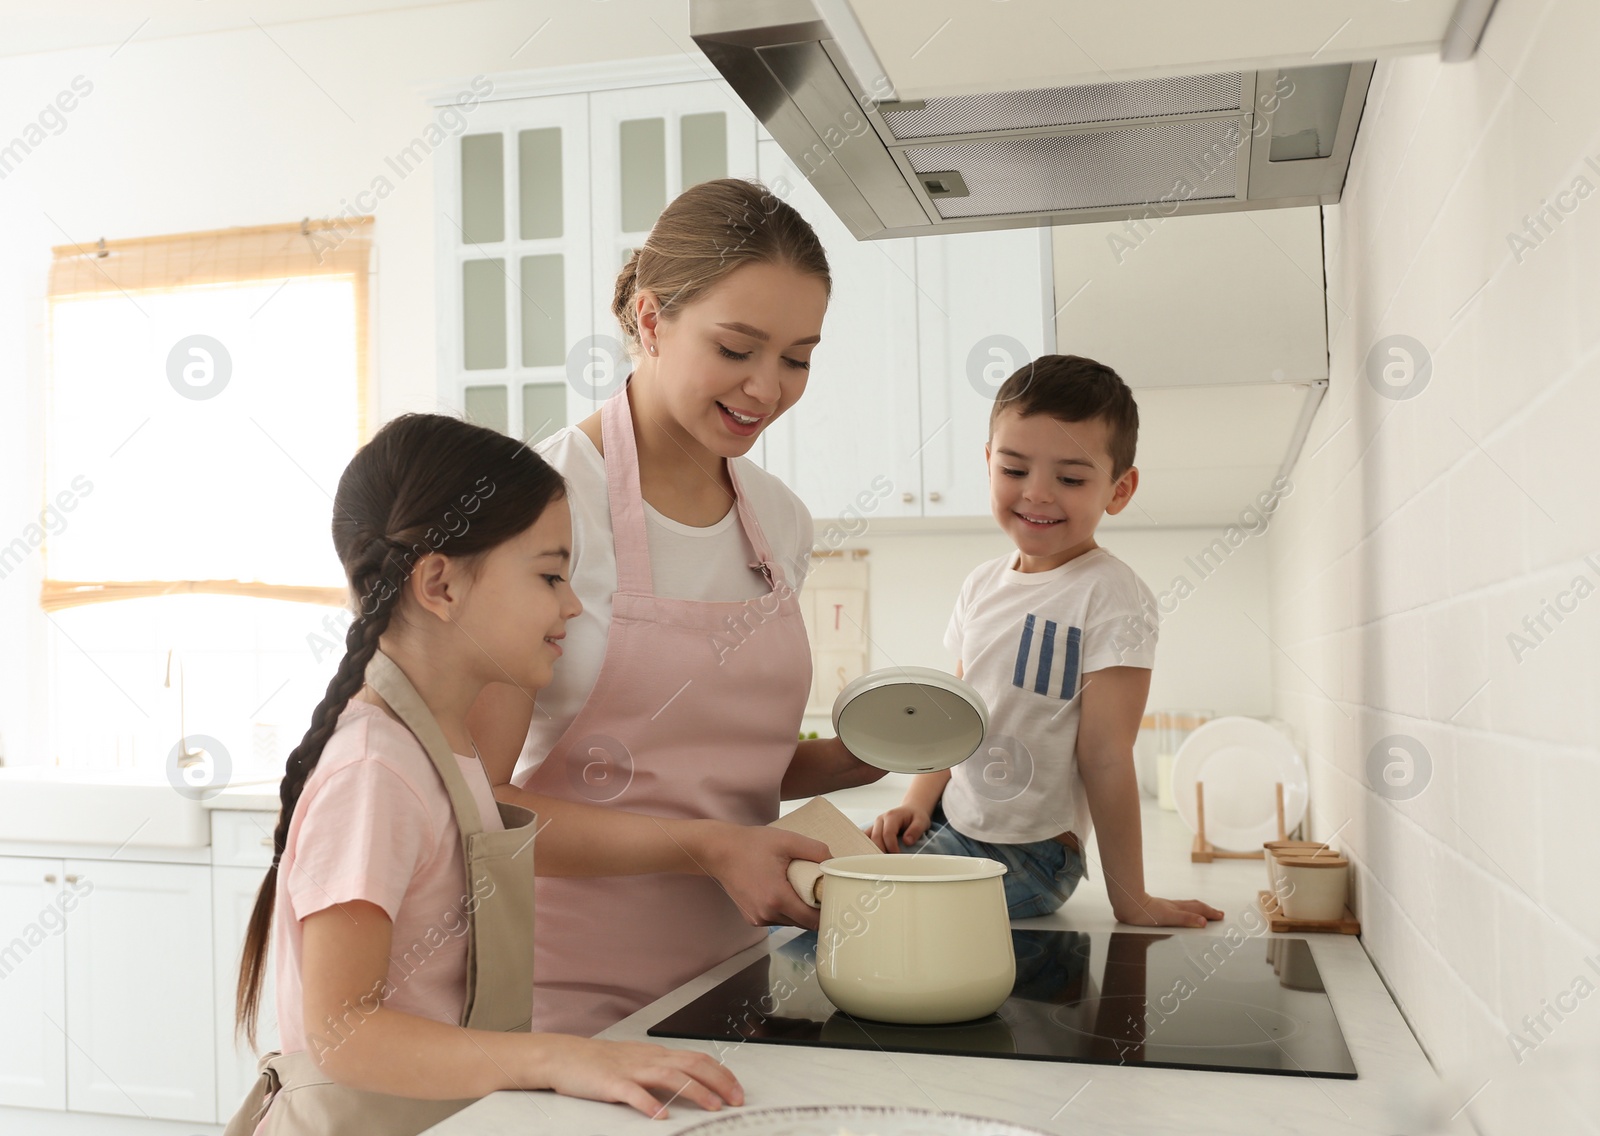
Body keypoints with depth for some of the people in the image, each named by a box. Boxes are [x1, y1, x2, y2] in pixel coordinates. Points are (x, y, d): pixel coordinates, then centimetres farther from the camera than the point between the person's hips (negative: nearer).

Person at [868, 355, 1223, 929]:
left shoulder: (1113, 596, -14)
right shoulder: (982, 584, 8)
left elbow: (1105, 757, -16)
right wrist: (918, 801, 0)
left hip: (1025, 854, -7)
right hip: (950, 825, 7)